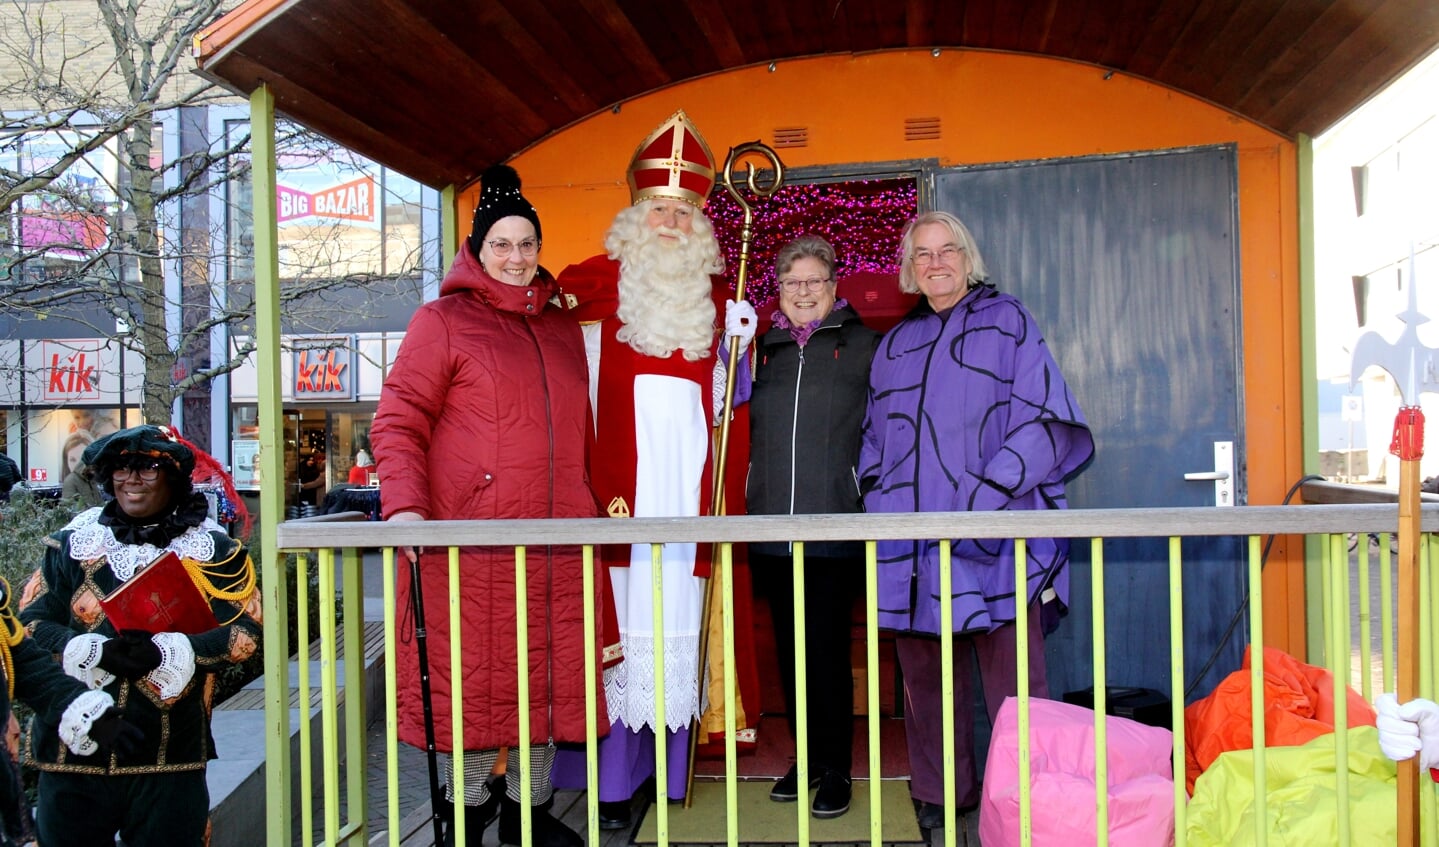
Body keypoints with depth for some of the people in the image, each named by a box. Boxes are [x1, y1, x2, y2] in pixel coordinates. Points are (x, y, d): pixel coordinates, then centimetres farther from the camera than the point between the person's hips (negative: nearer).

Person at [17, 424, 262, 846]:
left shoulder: (212, 549, -1)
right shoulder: (73, 541, 4)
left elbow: (245, 631, -7)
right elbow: (30, 622, 0)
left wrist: (165, 653, -21)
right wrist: (97, 653, -17)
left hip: (169, 756, -1)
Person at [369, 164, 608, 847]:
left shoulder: (562, 326, 18)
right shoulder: (443, 321, 1)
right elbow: (397, 424, -5)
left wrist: (595, 500, 18)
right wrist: (404, 505, -18)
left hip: (555, 535, 5)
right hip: (470, 535, -5)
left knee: (547, 672, 9)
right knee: (472, 674, 1)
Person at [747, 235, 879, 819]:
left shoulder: (862, 345, 4)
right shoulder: (763, 349, 14)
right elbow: (736, 422, 21)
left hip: (836, 528, -4)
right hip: (771, 526, 4)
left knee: (827, 648, -2)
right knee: (790, 648, 11)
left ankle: (836, 769, 14)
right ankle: (808, 757, 26)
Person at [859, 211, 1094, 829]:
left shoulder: (1007, 322, 5)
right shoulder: (895, 344, 19)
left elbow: (1043, 423, -5)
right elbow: (875, 437, 22)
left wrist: (983, 499, -15)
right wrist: (879, 501, 5)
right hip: (912, 543, 4)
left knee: (1011, 680, -2)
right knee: (926, 678, 10)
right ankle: (939, 795, 25)